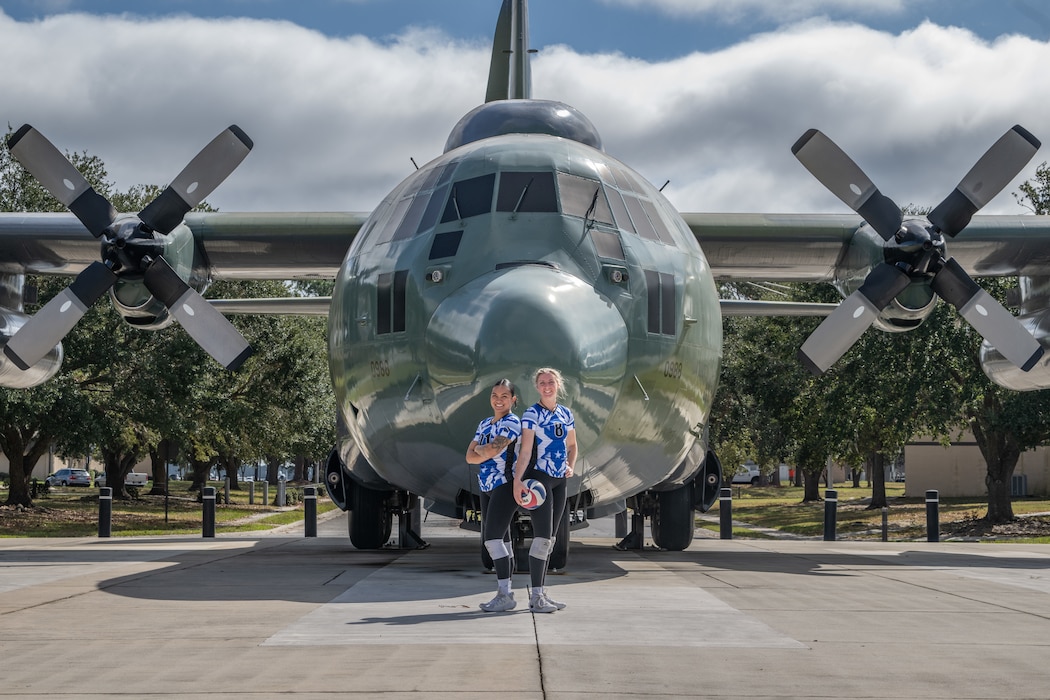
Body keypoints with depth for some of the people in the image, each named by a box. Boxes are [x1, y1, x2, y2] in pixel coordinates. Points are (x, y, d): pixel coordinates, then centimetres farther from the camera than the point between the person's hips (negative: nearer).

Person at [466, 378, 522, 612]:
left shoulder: (512, 423, -9)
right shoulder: (484, 424, 16)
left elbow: (491, 450, -20)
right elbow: (470, 457, 7)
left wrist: (480, 450, 1)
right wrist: (487, 451, -11)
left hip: (505, 485, -9)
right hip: (487, 487, 9)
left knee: (493, 538, -15)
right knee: (497, 540, 9)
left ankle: (505, 595, -14)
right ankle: (504, 593, 13)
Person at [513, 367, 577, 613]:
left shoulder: (566, 414, 11)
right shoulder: (532, 414, -8)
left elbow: (572, 445, 23)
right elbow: (525, 450, -16)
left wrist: (571, 466, 4)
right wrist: (517, 480, -26)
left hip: (559, 480, 7)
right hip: (539, 476, -7)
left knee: (550, 538, 10)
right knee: (542, 536, -12)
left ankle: (541, 592, 17)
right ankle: (536, 596, -11)